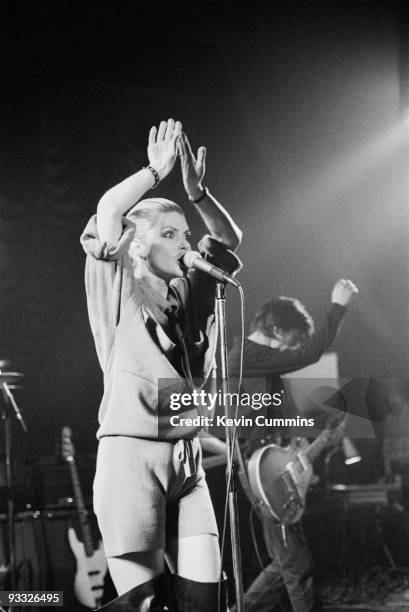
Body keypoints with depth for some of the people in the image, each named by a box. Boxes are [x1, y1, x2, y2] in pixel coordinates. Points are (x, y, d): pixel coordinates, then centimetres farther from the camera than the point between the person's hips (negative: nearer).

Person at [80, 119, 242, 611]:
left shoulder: (187, 291, 16)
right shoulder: (118, 288, 1)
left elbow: (229, 239, 22)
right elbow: (107, 212, -13)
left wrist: (197, 192, 8)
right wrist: (157, 170, -4)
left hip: (186, 458, 6)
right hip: (130, 452, -6)